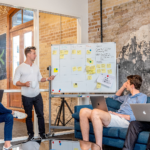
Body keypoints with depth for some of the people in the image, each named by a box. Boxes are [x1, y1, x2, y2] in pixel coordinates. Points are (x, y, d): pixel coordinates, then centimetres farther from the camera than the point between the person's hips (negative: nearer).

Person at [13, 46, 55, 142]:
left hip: (37, 95, 4)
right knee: (28, 116, 8)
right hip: (26, 97, -4)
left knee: (40, 114, 7)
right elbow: (15, 81, -8)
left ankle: (42, 133, 20)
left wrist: (47, 79, 0)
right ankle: (31, 134, 22)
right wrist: (24, 84, -25)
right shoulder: (20, 68, -9)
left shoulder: (36, 67, 7)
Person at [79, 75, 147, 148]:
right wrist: (123, 86, 35)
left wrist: (118, 114, -11)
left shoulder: (142, 96, 3)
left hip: (124, 120, -9)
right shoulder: (128, 96, 31)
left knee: (95, 112, -35)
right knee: (83, 111, -10)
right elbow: (116, 97, 50)